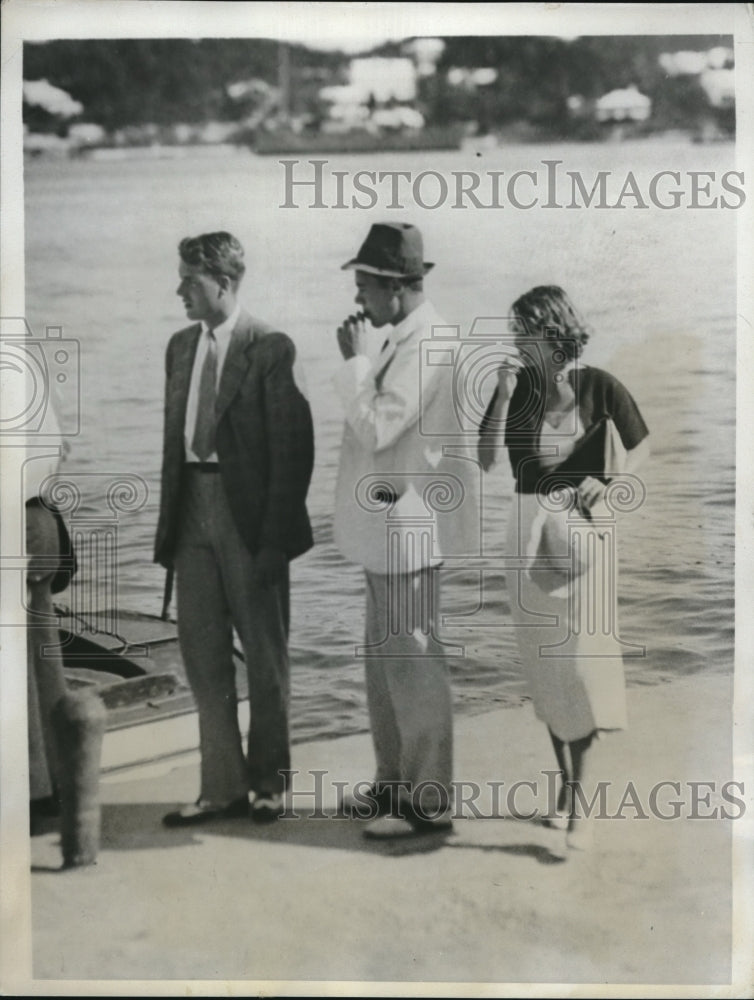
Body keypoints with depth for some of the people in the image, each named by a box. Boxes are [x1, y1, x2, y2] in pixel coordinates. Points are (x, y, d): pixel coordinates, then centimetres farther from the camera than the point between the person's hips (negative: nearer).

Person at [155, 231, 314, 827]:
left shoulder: (270, 348, -10)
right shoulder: (181, 346, 11)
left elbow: (292, 447, -12)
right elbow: (174, 435, 13)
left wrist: (276, 536, -15)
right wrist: (170, 522, 8)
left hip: (248, 514, -6)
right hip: (193, 509, 7)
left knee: (264, 654, 8)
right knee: (202, 650, 10)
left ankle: (269, 782, 25)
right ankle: (223, 787, 23)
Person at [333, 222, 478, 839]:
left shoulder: (427, 346, -18)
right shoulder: (405, 341, 13)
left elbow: (377, 428, -20)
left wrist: (355, 359, -13)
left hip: (409, 528, -10)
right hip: (388, 528, 10)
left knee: (413, 664, -3)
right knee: (385, 661, 17)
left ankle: (429, 802, 8)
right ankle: (394, 785, 30)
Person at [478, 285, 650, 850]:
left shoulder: (598, 386, -6)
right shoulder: (516, 385, 1)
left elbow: (642, 446, 6)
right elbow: (485, 461, -3)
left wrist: (611, 482, -11)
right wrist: (504, 397, -12)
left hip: (582, 528, -3)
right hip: (529, 531, 3)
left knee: (581, 660, -6)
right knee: (545, 664, 10)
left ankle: (580, 803, 0)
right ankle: (566, 782, 26)